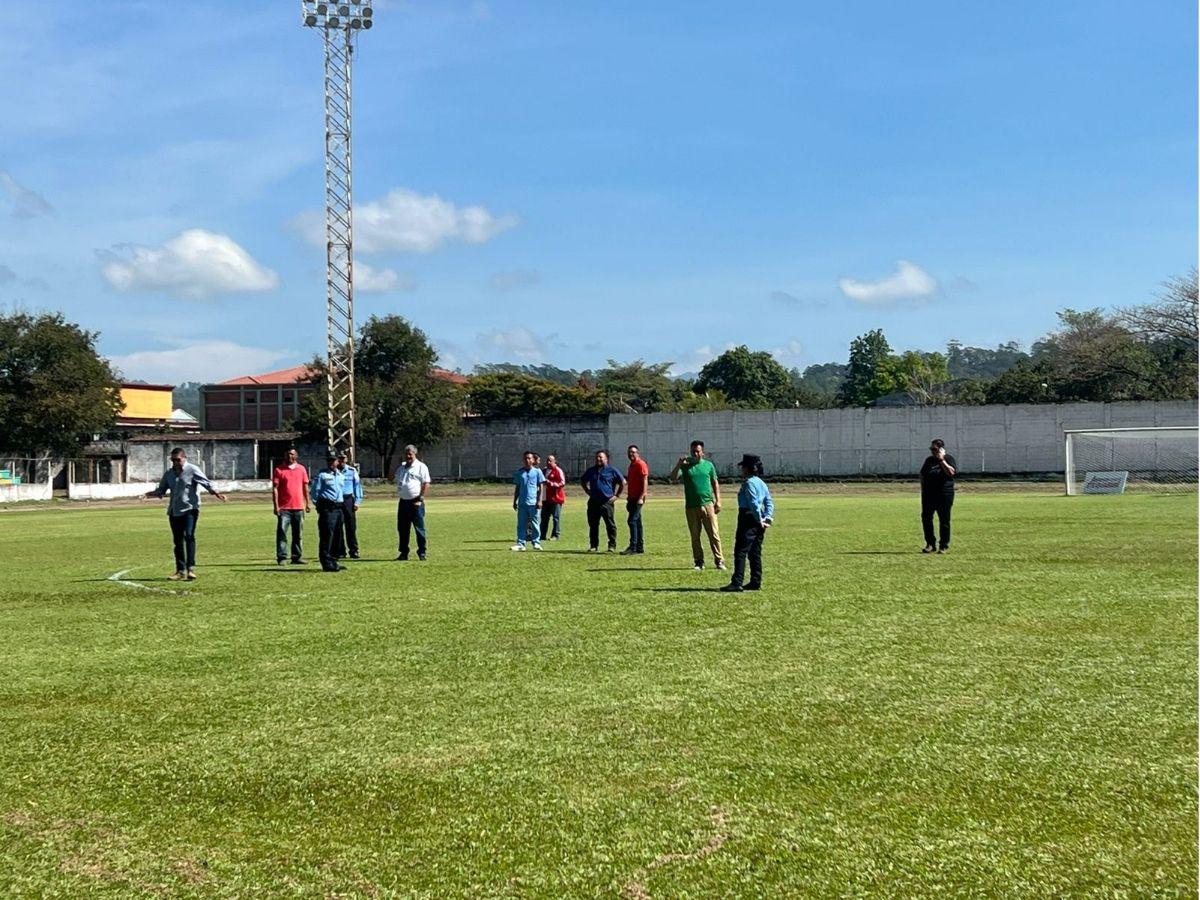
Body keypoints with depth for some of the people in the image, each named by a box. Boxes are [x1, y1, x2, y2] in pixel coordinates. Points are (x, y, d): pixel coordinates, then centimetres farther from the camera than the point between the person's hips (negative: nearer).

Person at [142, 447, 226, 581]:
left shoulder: (192, 470, -2)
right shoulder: (168, 474, 14)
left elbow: (207, 483, -9)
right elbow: (161, 490, 19)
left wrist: (217, 494, -25)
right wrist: (148, 494, 0)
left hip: (190, 509, -6)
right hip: (174, 511, 6)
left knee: (189, 536, -18)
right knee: (177, 540, 7)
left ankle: (190, 568, -18)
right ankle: (180, 571, 13)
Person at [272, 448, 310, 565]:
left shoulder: (301, 469, 10)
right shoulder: (279, 470, 0)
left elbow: (305, 487, 14)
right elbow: (275, 488, -3)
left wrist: (307, 503, 11)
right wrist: (276, 506, -10)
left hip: (299, 507, 3)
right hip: (284, 508, -3)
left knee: (298, 534, 7)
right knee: (282, 532, -7)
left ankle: (297, 557, 14)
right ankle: (281, 557, -3)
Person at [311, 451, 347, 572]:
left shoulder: (341, 476, 18)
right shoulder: (321, 475, -2)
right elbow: (315, 491, -4)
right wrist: (318, 506, -7)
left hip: (338, 508, 7)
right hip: (327, 507, -7)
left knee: (336, 536, 11)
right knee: (327, 536, -9)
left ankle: (333, 561, 19)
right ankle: (327, 563, -9)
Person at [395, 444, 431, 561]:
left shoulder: (421, 467, -3)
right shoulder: (401, 467, 17)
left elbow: (426, 484, -8)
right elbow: (395, 481, 26)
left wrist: (420, 499, -13)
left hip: (416, 502, -6)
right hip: (403, 502, 6)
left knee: (419, 528, -2)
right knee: (402, 529, 8)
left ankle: (421, 553, 4)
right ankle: (403, 553, 16)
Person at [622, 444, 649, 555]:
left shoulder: (641, 464, -10)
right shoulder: (631, 465, 19)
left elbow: (645, 481, -16)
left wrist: (641, 497, -23)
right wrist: (629, 498, 23)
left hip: (638, 498, -10)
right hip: (632, 498, 10)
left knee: (632, 521, -13)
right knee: (637, 522, 10)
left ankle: (633, 547, -13)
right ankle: (640, 547, 14)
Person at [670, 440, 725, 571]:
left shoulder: (708, 465, 9)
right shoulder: (685, 466, 5)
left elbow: (715, 483, 12)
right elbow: (673, 478, -7)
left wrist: (718, 500, 4)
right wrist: (679, 464, -19)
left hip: (707, 504, 0)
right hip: (691, 506, 0)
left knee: (714, 534, -3)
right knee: (695, 536, 5)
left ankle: (719, 560, 1)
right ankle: (699, 562, 13)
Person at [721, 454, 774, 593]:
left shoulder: (749, 482, -12)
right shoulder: (761, 483, 16)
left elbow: (754, 503, -19)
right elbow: (769, 503, 12)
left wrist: (759, 520, -16)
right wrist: (767, 518, 3)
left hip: (749, 517, -9)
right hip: (759, 520, 9)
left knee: (740, 551, -9)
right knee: (755, 552, 13)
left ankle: (737, 583, -13)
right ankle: (756, 582, 15)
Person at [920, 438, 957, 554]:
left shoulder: (948, 459, -1)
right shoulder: (929, 460, 15)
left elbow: (951, 472, -18)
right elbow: (922, 474, 20)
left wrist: (941, 460, -18)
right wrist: (923, 489, 11)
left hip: (944, 494, -5)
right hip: (928, 494, 5)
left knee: (944, 520, 0)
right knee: (926, 518, 2)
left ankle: (944, 545, 8)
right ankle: (930, 544, 11)